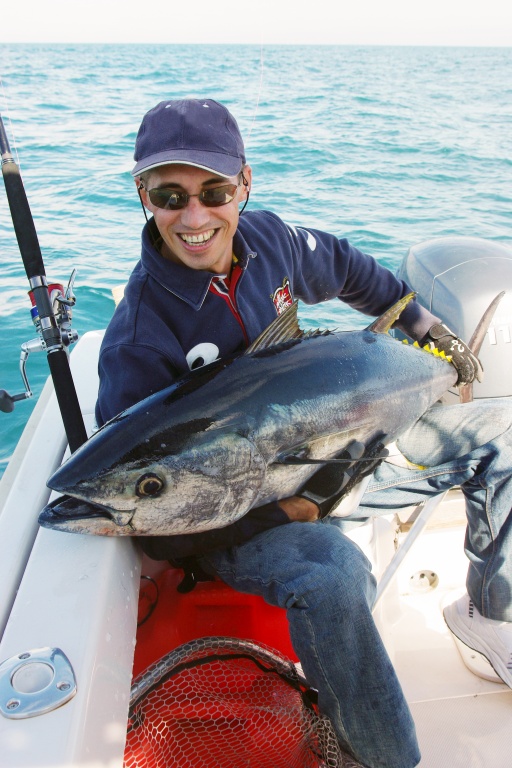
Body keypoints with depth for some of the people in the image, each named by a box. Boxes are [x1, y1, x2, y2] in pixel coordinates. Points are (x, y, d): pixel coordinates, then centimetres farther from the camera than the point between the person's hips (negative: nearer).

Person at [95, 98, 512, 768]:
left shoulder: (270, 237, -8)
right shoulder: (138, 344, -25)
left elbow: (346, 268, 16)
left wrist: (424, 325, 19)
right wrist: (283, 508, -28)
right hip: (234, 513, -6)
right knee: (332, 570, -41)